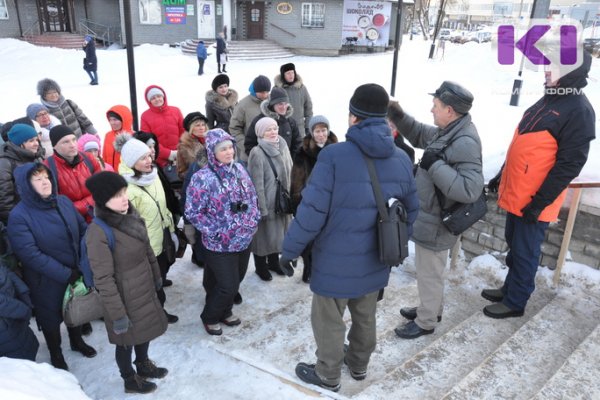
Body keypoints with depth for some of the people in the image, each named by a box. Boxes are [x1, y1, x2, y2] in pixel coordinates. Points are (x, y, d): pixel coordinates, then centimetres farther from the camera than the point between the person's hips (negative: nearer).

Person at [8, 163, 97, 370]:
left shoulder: (64, 202, -6)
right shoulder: (18, 216, -20)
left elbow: (83, 230, 1)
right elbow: (31, 254, -24)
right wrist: (65, 274, -23)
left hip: (76, 273, 4)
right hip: (47, 282, -4)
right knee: (51, 317, 18)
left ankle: (77, 341, 52)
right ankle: (55, 354, 44)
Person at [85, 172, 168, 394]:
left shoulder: (131, 215, -6)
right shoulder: (98, 232, -28)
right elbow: (103, 280, -24)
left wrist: (156, 275, 18)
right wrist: (117, 314, -19)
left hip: (144, 288, 7)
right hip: (125, 296, -7)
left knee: (145, 329, 25)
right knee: (127, 339, 16)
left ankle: (143, 365, 53)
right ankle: (130, 380, 42)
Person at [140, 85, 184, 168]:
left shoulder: (176, 111, 6)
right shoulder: (145, 116, 0)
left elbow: (183, 132, 8)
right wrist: (168, 153, -13)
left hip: (179, 157, 2)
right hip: (160, 160, -2)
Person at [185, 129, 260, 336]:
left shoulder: (239, 169, 2)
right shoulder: (203, 178, -18)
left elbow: (252, 197, 14)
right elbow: (192, 212, -16)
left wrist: (254, 221, 4)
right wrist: (215, 232, -17)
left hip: (244, 239, 6)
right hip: (220, 244, -6)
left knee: (235, 281, 19)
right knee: (228, 285, 1)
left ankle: (225, 311, 43)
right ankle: (209, 317, 27)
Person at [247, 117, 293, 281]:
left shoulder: (283, 147, 1)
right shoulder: (257, 153, -19)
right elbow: (257, 184, -18)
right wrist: (262, 208, -17)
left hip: (280, 200, 6)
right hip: (265, 202, -6)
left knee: (278, 232, 19)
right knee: (263, 234, 9)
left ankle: (273, 262, 40)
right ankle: (261, 266, 30)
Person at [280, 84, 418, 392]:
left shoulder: (334, 156, -22)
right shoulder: (401, 160, -4)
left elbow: (312, 211, -21)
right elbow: (410, 212, 5)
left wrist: (289, 249, -7)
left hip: (336, 261, -5)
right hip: (375, 260, 6)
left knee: (329, 321, 16)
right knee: (365, 316, 25)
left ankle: (327, 376, 36)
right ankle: (359, 364, 48)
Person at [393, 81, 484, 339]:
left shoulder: (464, 143, -29)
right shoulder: (449, 131, 2)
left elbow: (470, 190, -36)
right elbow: (420, 135, 20)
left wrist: (435, 165, -33)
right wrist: (400, 116, 4)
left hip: (435, 223, -10)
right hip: (430, 217, 10)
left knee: (428, 273, 9)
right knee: (429, 270, 26)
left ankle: (425, 322, 29)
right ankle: (430, 308, 45)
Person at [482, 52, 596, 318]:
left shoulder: (579, 110, -16)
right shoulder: (548, 99, 12)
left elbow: (569, 164, -19)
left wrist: (540, 201, -19)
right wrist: (502, 175, 19)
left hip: (534, 201, -8)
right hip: (516, 194, 8)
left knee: (524, 252, 5)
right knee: (513, 245, 20)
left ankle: (515, 302, 21)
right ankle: (509, 289, 36)